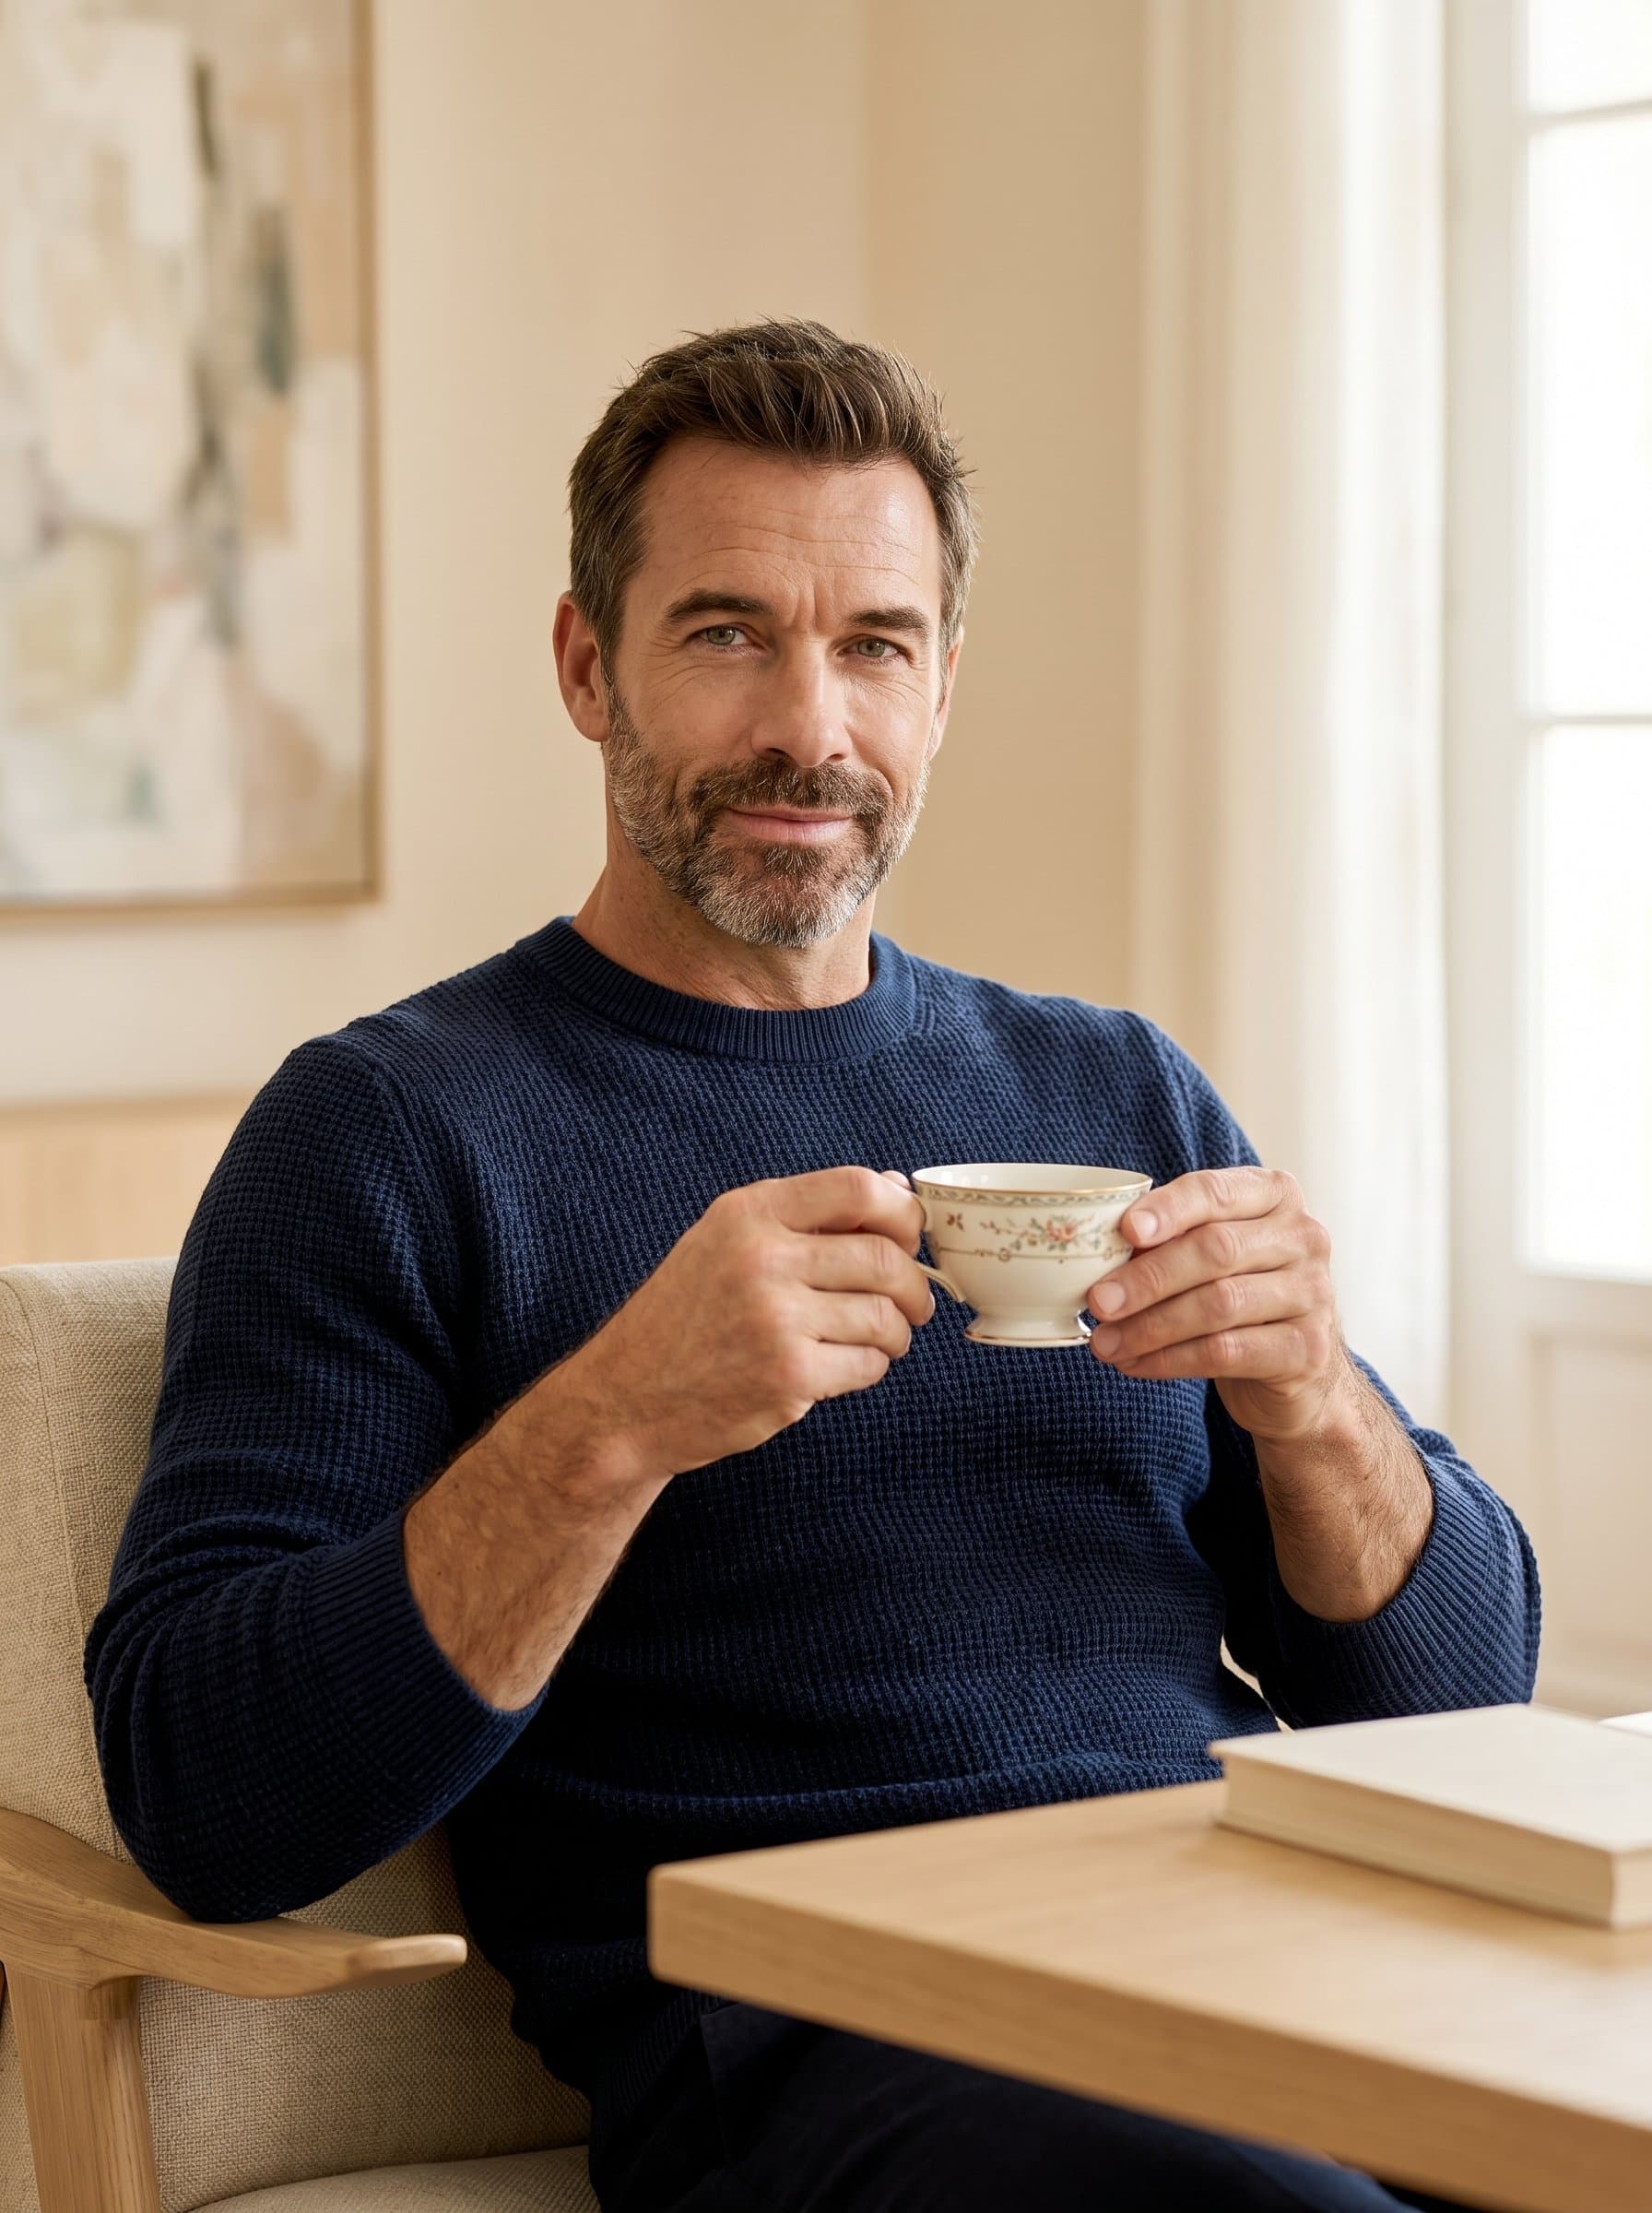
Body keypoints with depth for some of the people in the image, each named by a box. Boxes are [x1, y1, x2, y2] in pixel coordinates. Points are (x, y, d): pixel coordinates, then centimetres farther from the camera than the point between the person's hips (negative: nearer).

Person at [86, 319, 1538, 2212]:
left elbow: (1460, 1696, 17)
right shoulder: (383, 1129, 4)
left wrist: (1309, 1402, -4)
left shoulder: (1116, 1092, 19)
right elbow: (196, 1802, -7)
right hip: (794, 2048, -5)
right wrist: (615, 1421, -19)